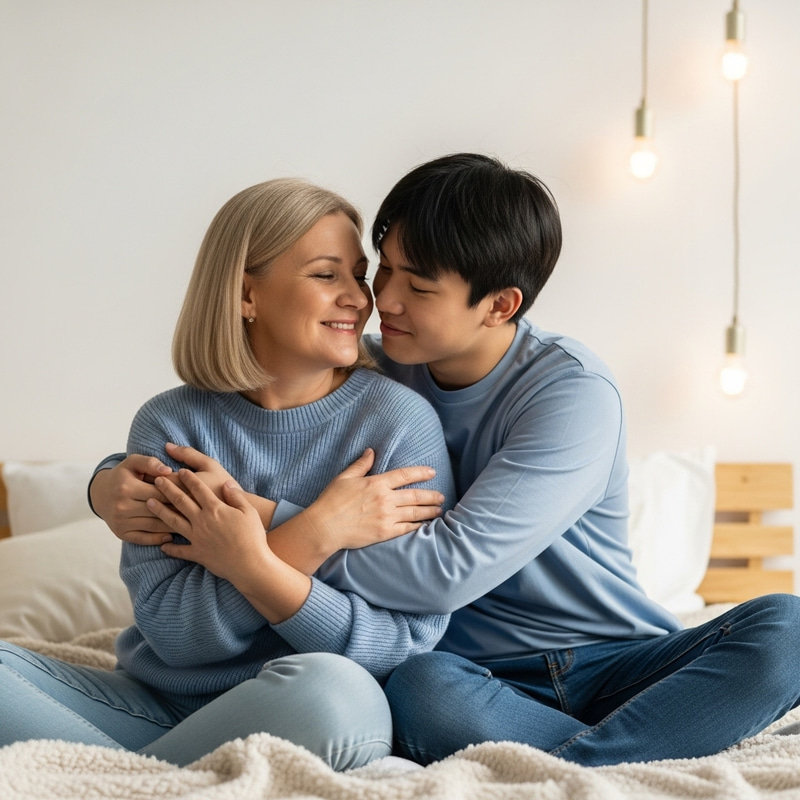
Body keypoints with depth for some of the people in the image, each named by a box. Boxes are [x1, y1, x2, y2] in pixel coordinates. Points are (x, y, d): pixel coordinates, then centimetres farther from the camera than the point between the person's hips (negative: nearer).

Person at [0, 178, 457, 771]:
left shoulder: (400, 420, -3)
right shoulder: (169, 424, 2)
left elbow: (410, 645, -9)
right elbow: (171, 630, -9)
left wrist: (254, 568, -21)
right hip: (156, 704, 2)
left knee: (329, 689, -36)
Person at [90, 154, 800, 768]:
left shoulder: (573, 390, -14)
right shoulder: (373, 375, 0)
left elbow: (451, 570, -25)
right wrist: (117, 483, -17)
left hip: (618, 663, -1)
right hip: (482, 672, 1)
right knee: (419, 688, -36)